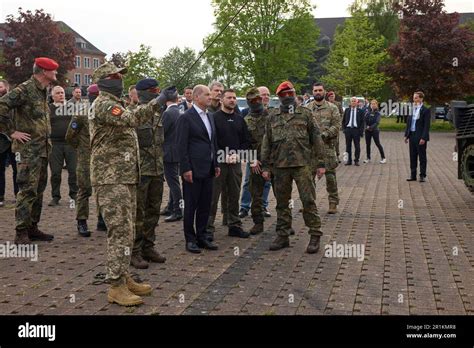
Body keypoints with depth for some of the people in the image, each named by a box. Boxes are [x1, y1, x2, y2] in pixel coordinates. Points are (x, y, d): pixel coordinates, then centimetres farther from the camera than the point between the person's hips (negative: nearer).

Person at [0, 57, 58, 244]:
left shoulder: (43, 91, 15)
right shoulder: (25, 89, -13)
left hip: (43, 148, 9)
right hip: (28, 149, -9)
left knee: (39, 190, 12)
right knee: (28, 190, -9)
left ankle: (32, 228, 21)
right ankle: (21, 233, -3)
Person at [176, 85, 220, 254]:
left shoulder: (210, 117, 15)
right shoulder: (186, 117, -9)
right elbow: (182, 145, -12)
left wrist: (216, 164, 15)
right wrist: (186, 168, -16)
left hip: (208, 170, 7)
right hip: (193, 169, -7)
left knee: (205, 205, 11)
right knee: (191, 206, 2)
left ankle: (202, 236, 22)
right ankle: (190, 239, 12)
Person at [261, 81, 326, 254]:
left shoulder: (305, 113, 4)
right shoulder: (273, 116, 11)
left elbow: (316, 139, 2)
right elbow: (267, 142, 12)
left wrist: (320, 163, -2)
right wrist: (265, 166, 6)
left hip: (303, 164, -3)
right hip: (280, 166, 3)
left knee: (308, 200, -4)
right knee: (282, 202, 10)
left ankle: (315, 235, 5)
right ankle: (283, 236, 20)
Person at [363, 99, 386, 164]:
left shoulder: (378, 113, -4)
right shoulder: (368, 112, 7)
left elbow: (377, 122, -12)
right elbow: (365, 120, 3)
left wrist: (371, 127, -17)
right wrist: (367, 127, -13)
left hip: (375, 130, -4)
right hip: (367, 130, 4)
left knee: (378, 144, -3)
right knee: (367, 144, 7)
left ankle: (383, 158, 5)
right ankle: (368, 158, 16)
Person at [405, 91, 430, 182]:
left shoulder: (425, 110, -9)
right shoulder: (412, 109, 10)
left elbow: (426, 126, -13)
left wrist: (423, 138, -18)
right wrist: (406, 135, 10)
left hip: (420, 137, -6)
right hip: (412, 136, 7)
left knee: (422, 157, 3)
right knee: (413, 157, 11)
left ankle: (422, 175, 10)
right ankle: (413, 175, 18)